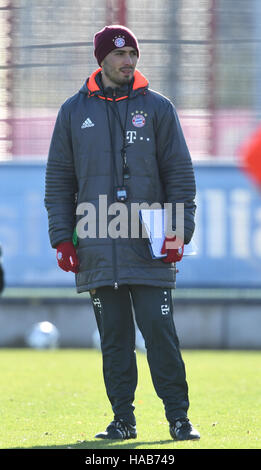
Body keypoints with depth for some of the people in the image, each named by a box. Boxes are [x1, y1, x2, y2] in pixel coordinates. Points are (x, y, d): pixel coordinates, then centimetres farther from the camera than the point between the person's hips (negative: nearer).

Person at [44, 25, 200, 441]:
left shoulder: (157, 108, 7)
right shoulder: (75, 112, 10)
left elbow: (180, 174, 6)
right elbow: (59, 180, 12)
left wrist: (179, 231, -4)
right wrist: (62, 237, 3)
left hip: (150, 249, -1)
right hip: (97, 249, 2)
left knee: (160, 333, -6)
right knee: (114, 340, 4)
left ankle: (178, 417, -1)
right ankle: (123, 419, 9)